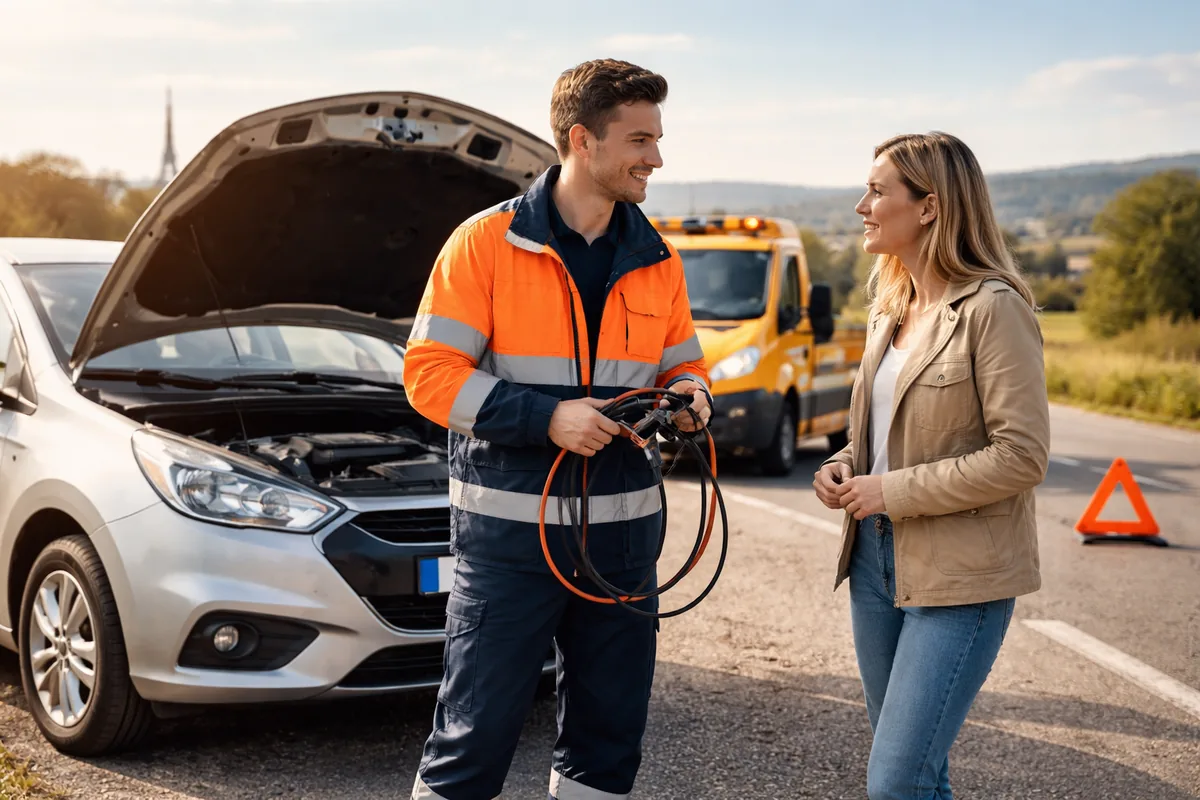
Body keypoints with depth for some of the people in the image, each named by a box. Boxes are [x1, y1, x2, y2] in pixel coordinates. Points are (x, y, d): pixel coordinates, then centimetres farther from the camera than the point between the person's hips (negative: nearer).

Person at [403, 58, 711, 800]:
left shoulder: (657, 261, 9)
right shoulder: (486, 243, -7)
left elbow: (683, 364, 20)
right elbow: (430, 374, -10)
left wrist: (690, 397, -5)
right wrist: (545, 416, -21)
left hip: (623, 532, 5)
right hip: (510, 531, -5)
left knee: (610, 733, 13)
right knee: (476, 732, 1)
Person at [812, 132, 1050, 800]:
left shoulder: (993, 308, -14)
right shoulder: (891, 308, 11)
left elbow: (1022, 455, -19)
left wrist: (893, 492, -17)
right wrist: (846, 466, 2)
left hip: (960, 575, -8)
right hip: (878, 556, 8)